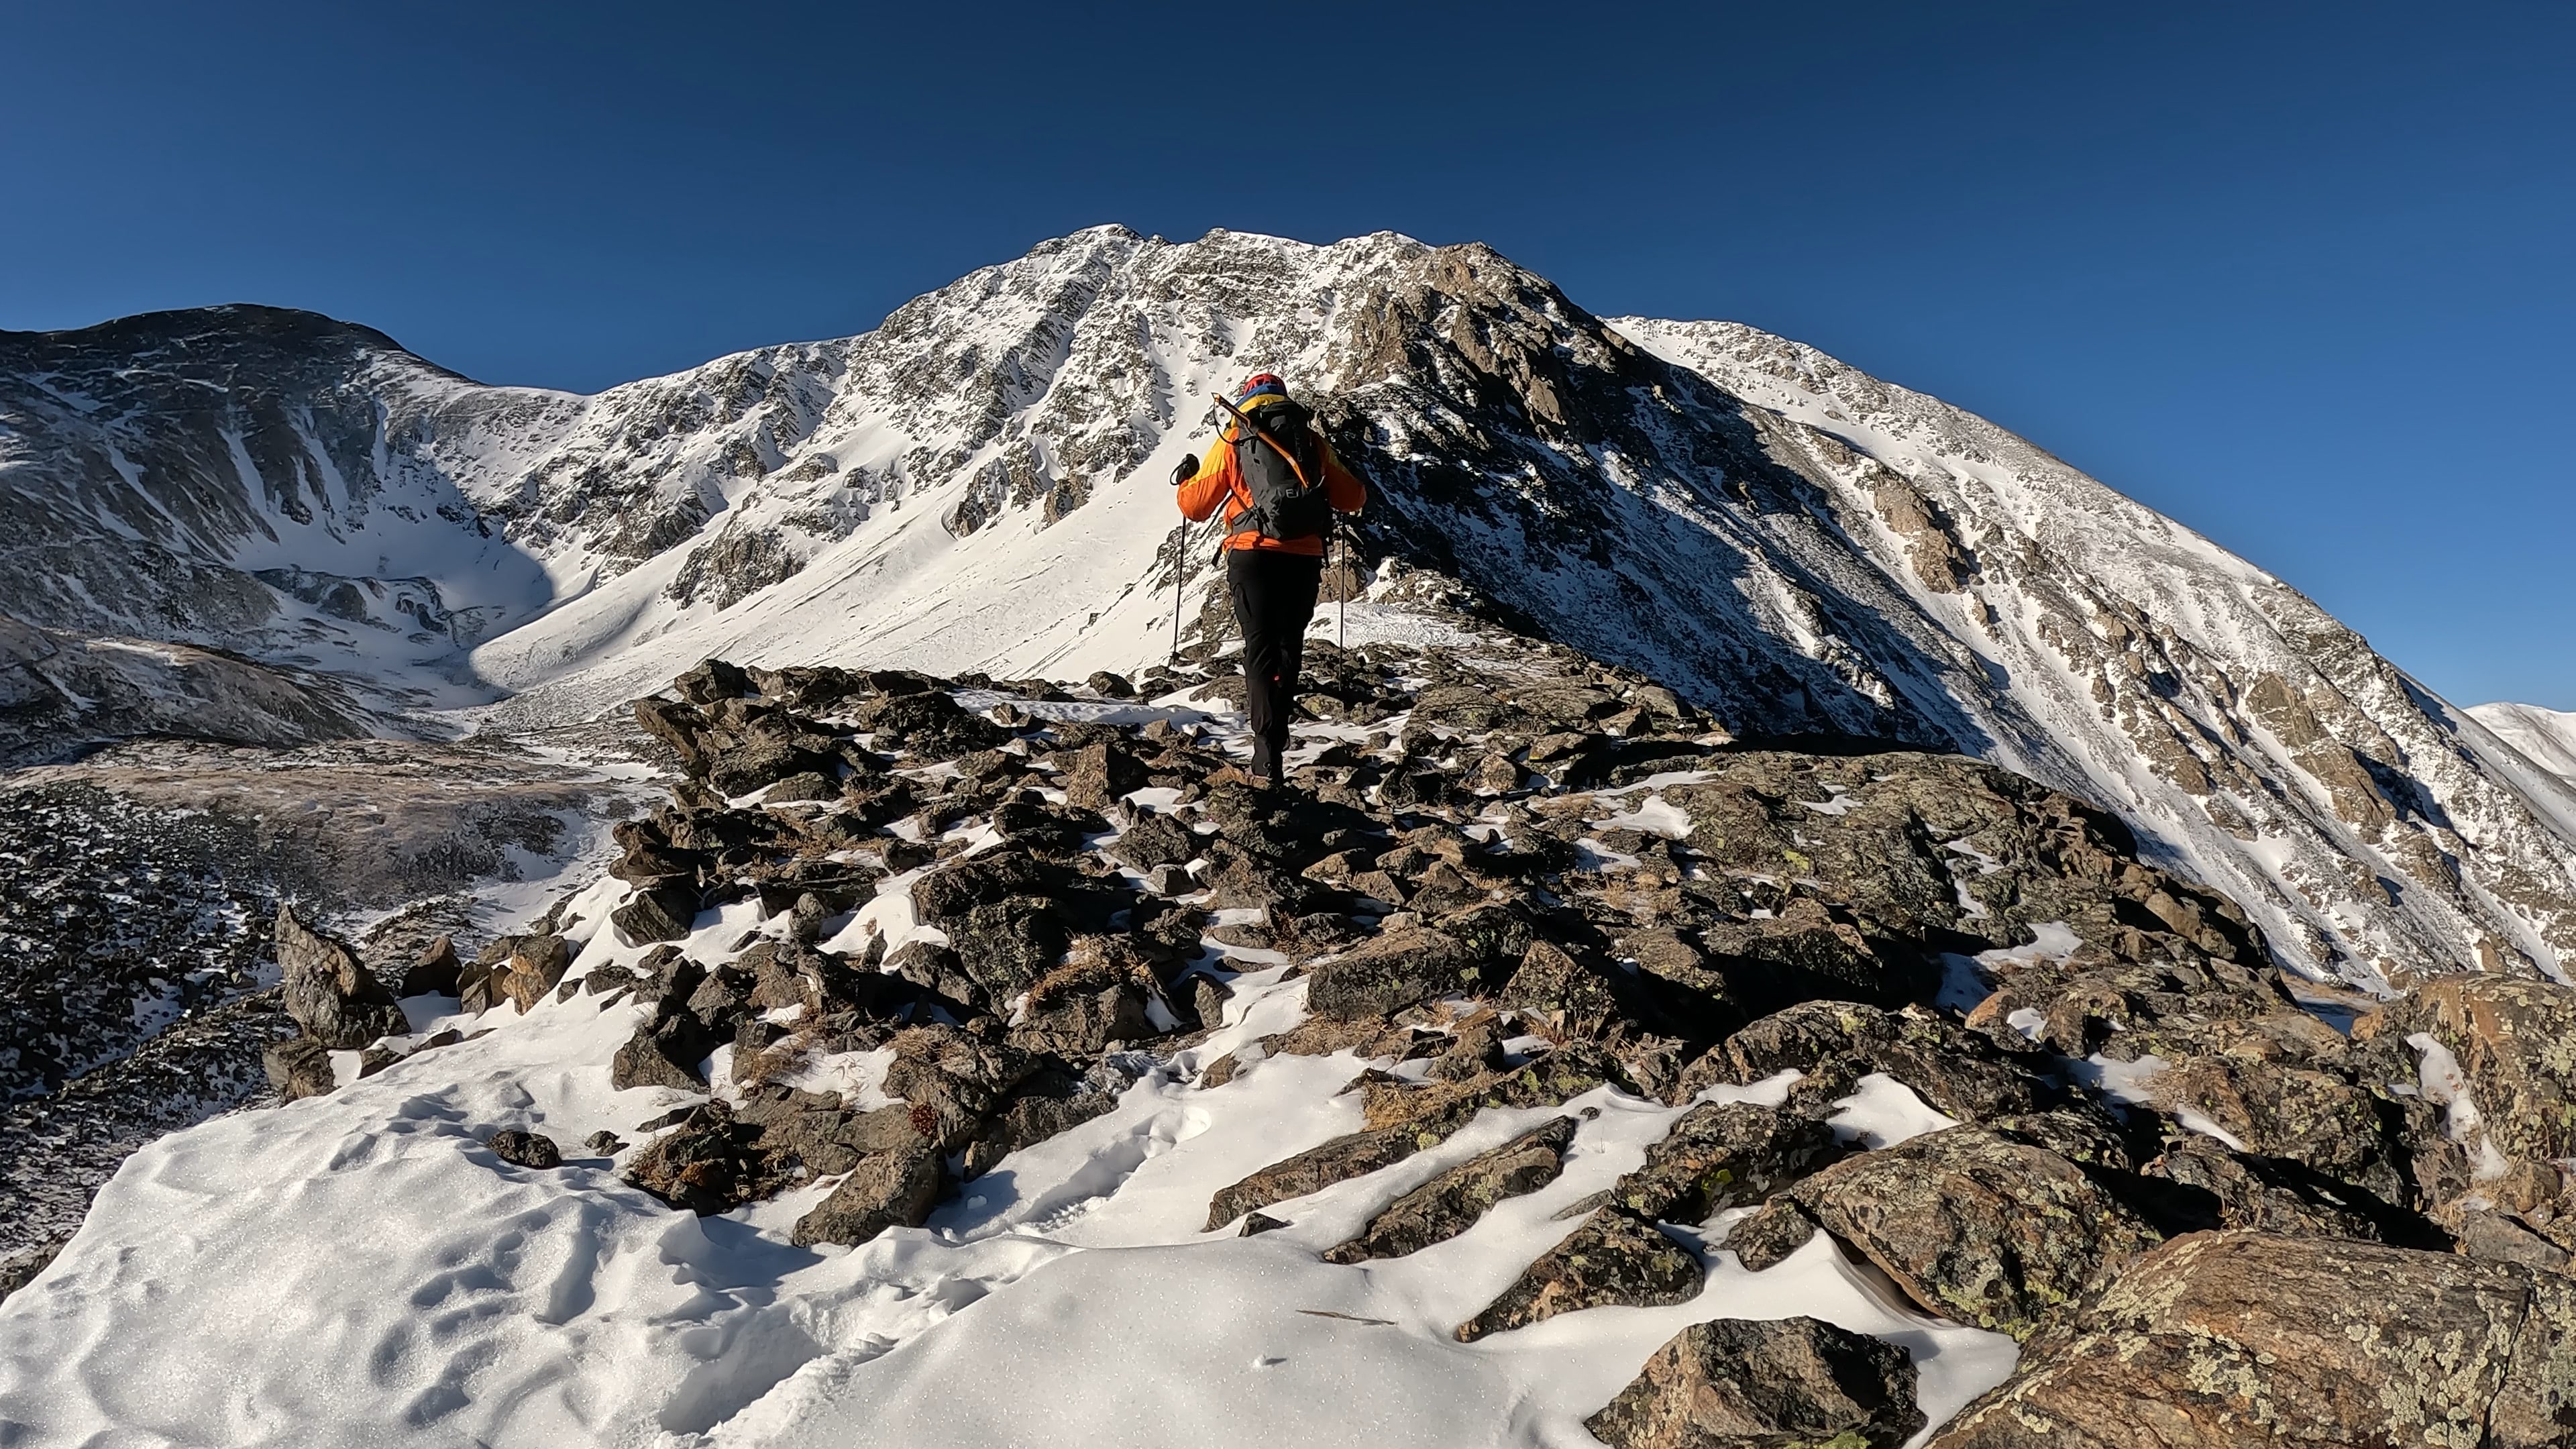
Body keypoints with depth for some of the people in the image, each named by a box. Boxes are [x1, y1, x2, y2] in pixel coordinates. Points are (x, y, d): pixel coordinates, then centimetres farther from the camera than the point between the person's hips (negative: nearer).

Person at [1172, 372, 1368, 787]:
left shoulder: (1232, 440, 9)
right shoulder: (1313, 440, 14)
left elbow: (1194, 507, 10)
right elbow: (1352, 499, 15)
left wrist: (1186, 479, 32)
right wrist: (1358, 488, 39)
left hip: (1253, 555, -2)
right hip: (1305, 558, 2)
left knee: (1261, 649, -3)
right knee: (1289, 646, 19)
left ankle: (1268, 757, -14)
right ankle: (1276, 728, 31)